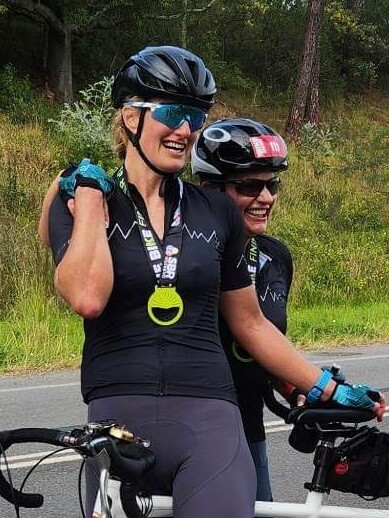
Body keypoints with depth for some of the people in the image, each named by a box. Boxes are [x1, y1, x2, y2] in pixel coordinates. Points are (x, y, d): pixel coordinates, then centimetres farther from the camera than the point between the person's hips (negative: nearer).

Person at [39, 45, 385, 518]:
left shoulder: (216, 211, 11)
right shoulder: (79, 201, 3)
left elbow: (249, 323, 19)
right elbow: (87, 297, -17)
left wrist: (329, 390, 16)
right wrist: (90, 191, -7)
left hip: (209, 423, 2)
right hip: (119, 421, -1)